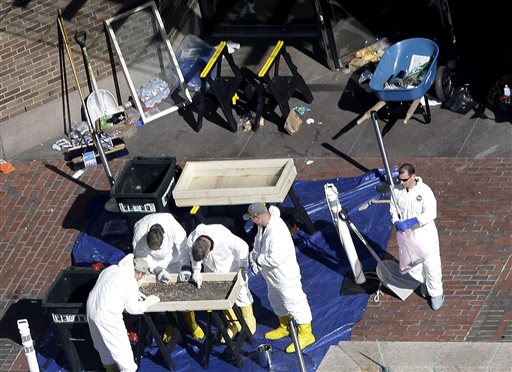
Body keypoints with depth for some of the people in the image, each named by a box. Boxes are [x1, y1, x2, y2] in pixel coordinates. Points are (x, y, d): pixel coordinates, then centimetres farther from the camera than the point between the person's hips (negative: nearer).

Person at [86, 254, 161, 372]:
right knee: (121, 346, 6)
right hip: (107, 316, -9)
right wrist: (148, 302, 8)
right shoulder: (131, 282, -14)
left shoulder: (111, 269, 8)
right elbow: (133, 309, -8)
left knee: (103, 343, 26)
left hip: (91, 308, 9)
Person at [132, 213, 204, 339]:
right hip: (154, 263, 0)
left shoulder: (173, 227, -39)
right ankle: (171, 323, 24)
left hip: (173, 259, 0)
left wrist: (185, 267, -30)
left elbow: (183, 247, -25)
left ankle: (191, 323, 24)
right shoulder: (139, 235, -35)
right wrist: (157, 270, -26)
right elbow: (142, 256, -18)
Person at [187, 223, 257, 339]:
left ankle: (249, 324, 26)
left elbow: (242, 247, -26)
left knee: (241, 292, 6)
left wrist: (243, 269, -25)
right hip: (213, 270, 4)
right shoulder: (191, 241, -30)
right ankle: (234, 324, 28)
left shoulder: (224, 237, -42)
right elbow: (195, 258, -7)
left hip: (231, 267, -3)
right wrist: (196, 270, -23)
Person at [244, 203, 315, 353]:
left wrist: (258, 259, -20)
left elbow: (275, 259, -36)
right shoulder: (264, 224, -6)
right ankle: (284, 327, 46)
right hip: (272, 274, 10)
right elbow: (258, 242, 10)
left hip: (285, 275, -10)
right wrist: (254, 259, -6)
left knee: (294, 302, 3)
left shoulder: (277, 232, -36)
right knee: (276, 300, 26)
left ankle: (306, 334, 18)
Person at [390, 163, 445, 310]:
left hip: (425, 234, -4)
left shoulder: (424, 190, -21)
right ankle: (424, 283, 47)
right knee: (412, 265, 19)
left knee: (431, 265, 5)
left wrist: (410, 222, -34)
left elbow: (431, 214, -26)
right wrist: (396, 222, -17)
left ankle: (436, 294, 23)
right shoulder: (397, 190, -7)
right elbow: (393, 210, 5)